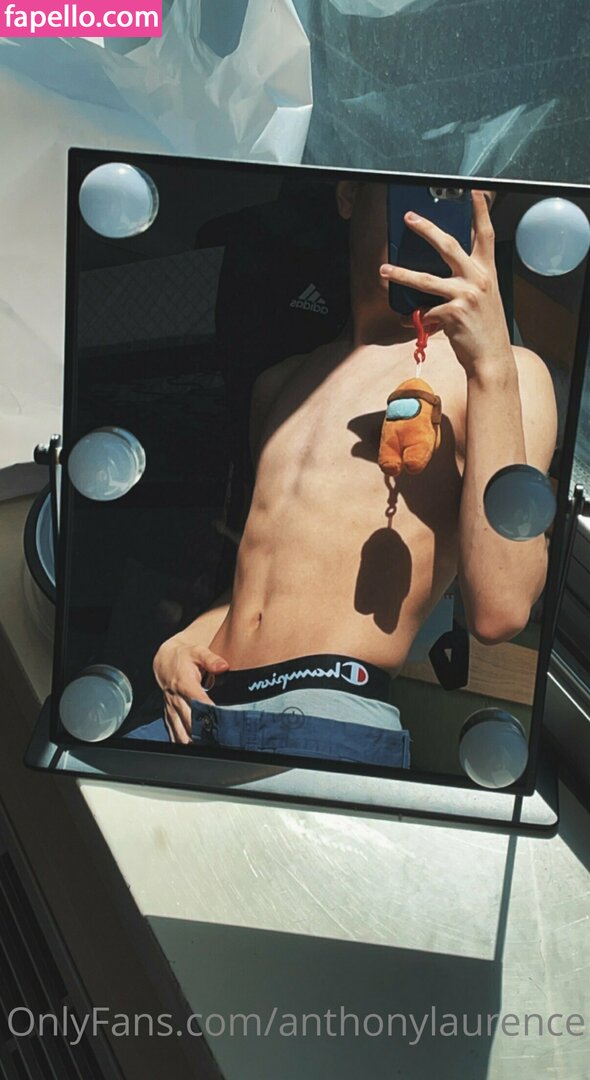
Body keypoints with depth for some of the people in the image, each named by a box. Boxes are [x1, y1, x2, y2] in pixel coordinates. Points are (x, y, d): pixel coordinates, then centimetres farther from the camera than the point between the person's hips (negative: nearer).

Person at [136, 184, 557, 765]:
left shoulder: (502, 373, 1)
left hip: (329, 716, -3)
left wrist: (491, 365, -17)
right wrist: (185, 639, 8)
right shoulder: (281, 380, 18)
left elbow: (498, 613, -14)